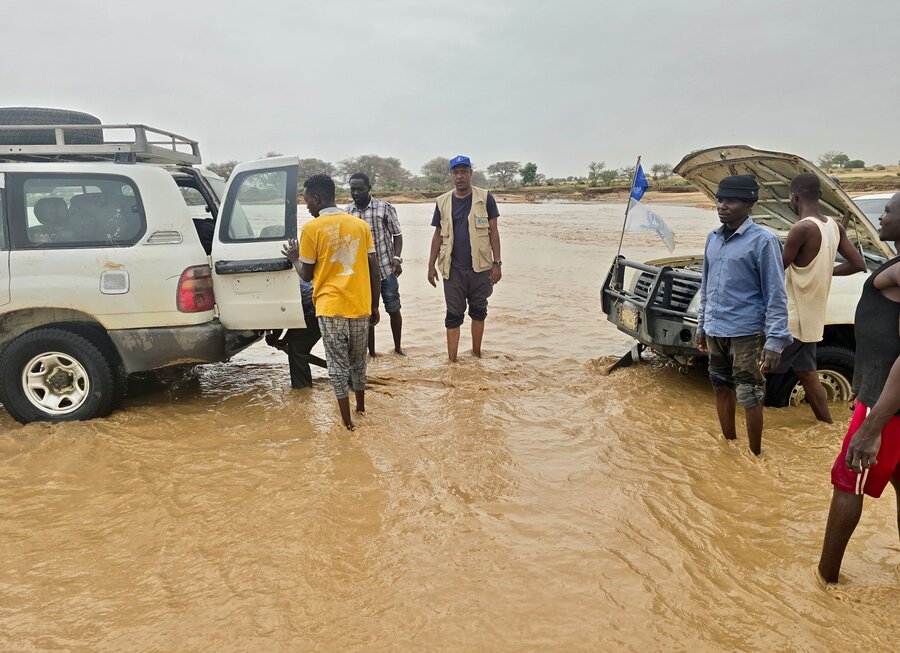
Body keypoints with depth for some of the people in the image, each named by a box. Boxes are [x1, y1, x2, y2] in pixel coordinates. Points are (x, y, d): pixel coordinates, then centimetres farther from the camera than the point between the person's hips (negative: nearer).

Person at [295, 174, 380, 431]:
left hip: (330, 307, -4)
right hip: (360, 305, 4)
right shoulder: (360, 224, 4)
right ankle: (361, 407, 34)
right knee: (358, 359, 20)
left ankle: (347, 419, 9)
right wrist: (374, 306, 11)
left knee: (338, 363, 5)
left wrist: (293, 256, 19)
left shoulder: (311, 229, -7)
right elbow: (374, 269, 4)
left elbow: (306, 275, -1)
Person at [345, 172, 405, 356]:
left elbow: (396, 234, -2)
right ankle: (371, 351, 20)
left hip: (386, 268, -2)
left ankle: (398, 346, 26)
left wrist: (397, 257, -15)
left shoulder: (384, 208, -7)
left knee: (394, 309, 7)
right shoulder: (347, 212, 3)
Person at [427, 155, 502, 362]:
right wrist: (431, 265, 5)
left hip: (480, 267, -1)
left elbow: (493, 232, -1)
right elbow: (438, 235, 9)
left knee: (478, 311, 12)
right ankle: (452, 361, 9)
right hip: (453, 268, 1)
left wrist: (497, 263, -7)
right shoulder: (443, 202, 5)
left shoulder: (485, 198, -1)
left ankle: (476, 355, 27)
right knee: (453, 315, 4)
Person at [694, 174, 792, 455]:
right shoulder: (713, 238, 9)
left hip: (745, 334, -6)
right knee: (722, 389, 16)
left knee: (750, 398, 1)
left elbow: (776, 295, -13)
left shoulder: (763, 240, -11)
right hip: (715, 331, 7)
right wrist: (701, 325, 17)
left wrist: (775, 340, -18)